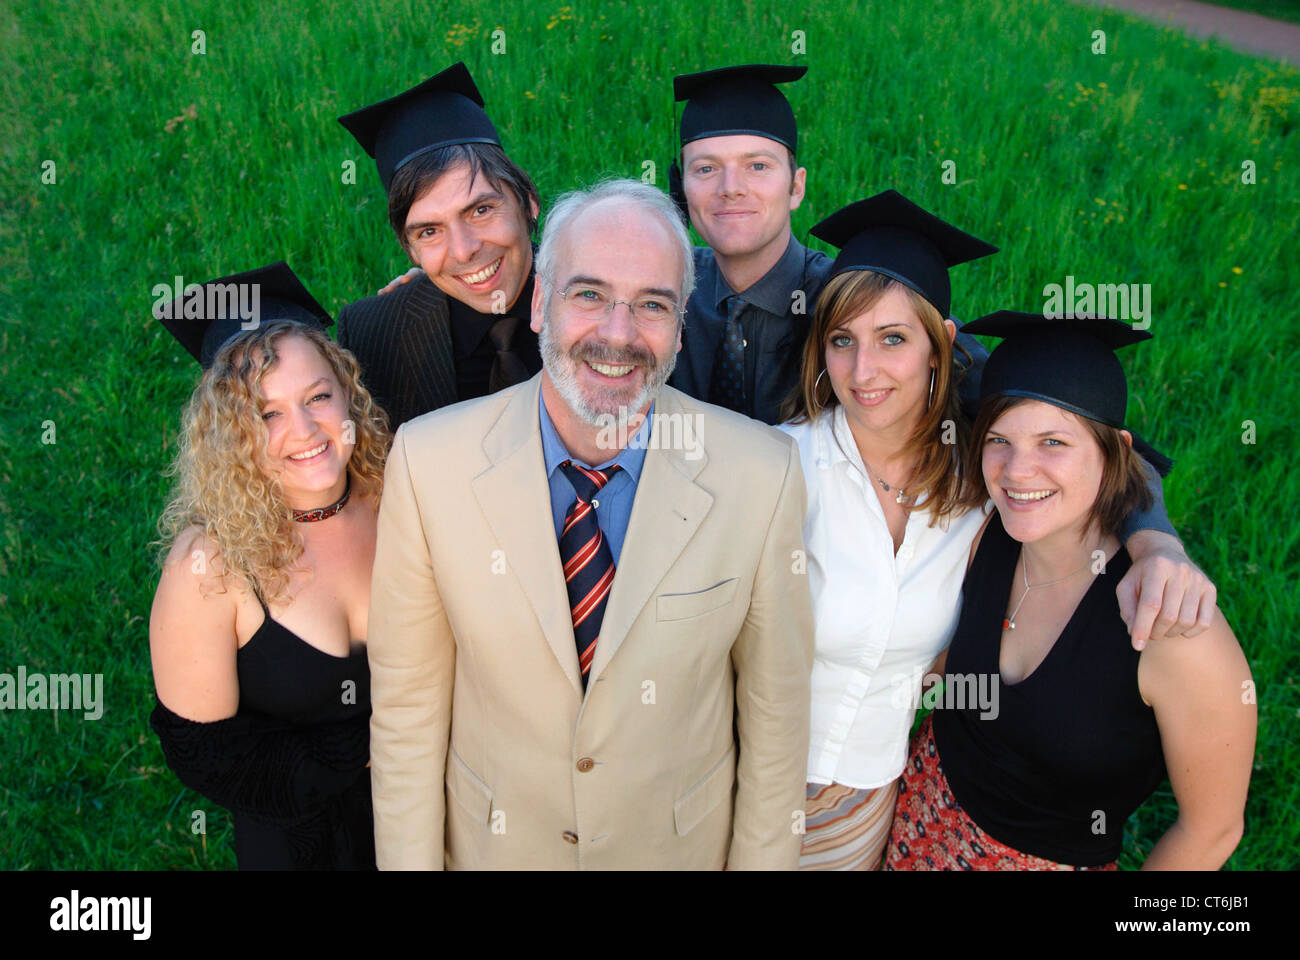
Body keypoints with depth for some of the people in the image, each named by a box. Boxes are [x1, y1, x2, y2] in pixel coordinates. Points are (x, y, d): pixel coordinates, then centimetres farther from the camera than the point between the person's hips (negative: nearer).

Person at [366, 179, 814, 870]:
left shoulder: (762, 474, -21)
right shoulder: (427, 462, -20)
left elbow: (775, 706, -10)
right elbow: (407, 704, -12)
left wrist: (761, 860, -4)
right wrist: (409, 863, -7)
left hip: (684, 844, 0)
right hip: (495, 844, 1)